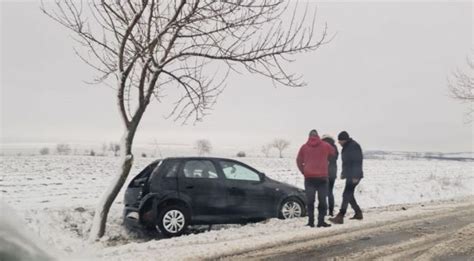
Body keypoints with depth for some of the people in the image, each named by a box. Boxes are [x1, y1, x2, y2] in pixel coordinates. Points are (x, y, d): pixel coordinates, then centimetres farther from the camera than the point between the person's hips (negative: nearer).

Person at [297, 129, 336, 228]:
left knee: (310, 200, 5)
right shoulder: (325, 146, 3)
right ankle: (321, 221, 4)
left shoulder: (304, 147, 4)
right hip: (322, 177, -1)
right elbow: (333, 153, 18)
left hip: (309, 177, 1)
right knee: (322, 199, 5)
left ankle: (311, 221, 4)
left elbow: (299, 161, 5)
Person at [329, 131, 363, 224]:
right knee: (349, 195, 15)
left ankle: (340, 217, -17)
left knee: (346, 195, -14)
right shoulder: (346, 147, 15)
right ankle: (358, 213, 28)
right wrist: (343, 173, 22)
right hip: (349, 175, 10)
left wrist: (355, 176, -23)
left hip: (354, 176, -10)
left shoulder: (354, 146, -16)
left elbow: (357, 162, -21)